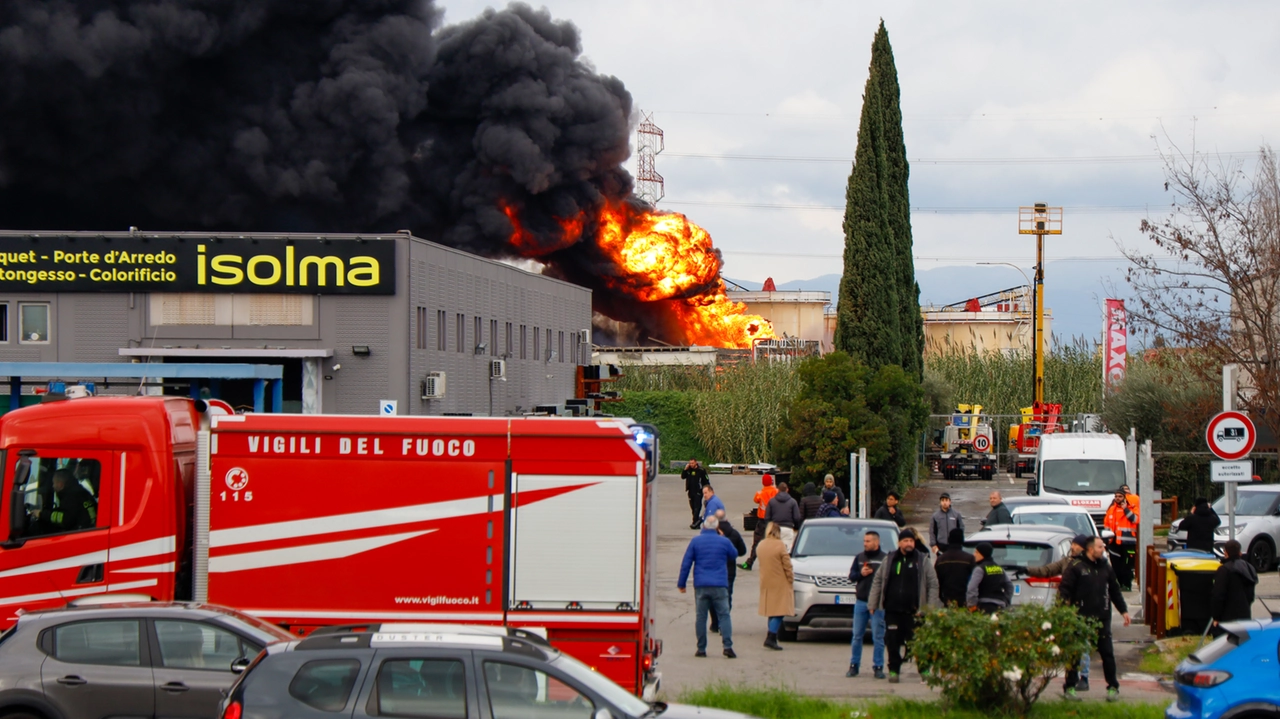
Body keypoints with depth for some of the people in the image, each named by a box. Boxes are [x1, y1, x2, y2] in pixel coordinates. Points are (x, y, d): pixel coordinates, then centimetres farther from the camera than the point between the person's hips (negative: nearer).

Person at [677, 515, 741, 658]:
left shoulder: (695, 541, 1)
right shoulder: (724, 541, 1)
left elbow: (686, 563, 1)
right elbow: (734, 554, 21)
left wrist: (681, 583, 7)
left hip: (700, 586, 0)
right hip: (720, 586, 0)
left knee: (700, 617, 5)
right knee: (724, 615, 2)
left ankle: (701, 649, 4)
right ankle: (727, 646, -10)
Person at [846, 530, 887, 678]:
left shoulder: (885, 559, -3)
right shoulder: (859, 557, 11)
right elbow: (851, 576, 13)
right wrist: (860, 573, -8)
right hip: (860, 602, 4)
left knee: (878, 637, -1)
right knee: (857, 635, 7)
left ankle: (878, 667, 5)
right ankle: (854, 665, 15)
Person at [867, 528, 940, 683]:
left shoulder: (923, 560, 4)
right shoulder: (889, 560, 10)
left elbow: (933, 584, 2)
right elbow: (877, 582, 13)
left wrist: (930, 607, -6)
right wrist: (872, 604, 6)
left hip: (913, 611, -2)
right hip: (892, 610, 2)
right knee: (892, 642, 2)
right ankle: (893, 670, 12)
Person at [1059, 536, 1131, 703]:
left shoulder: (1105, 567, 12)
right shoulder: (1076, 567, -4)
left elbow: (1115, 591, 21)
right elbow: (1064, 589, -6)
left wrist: (1123, 610, 19)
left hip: (1102, 619, 4)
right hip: (1080, 618, -4)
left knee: (1108, 654, 3)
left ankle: (1113, 688, 11)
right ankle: (1070, 688, 11)